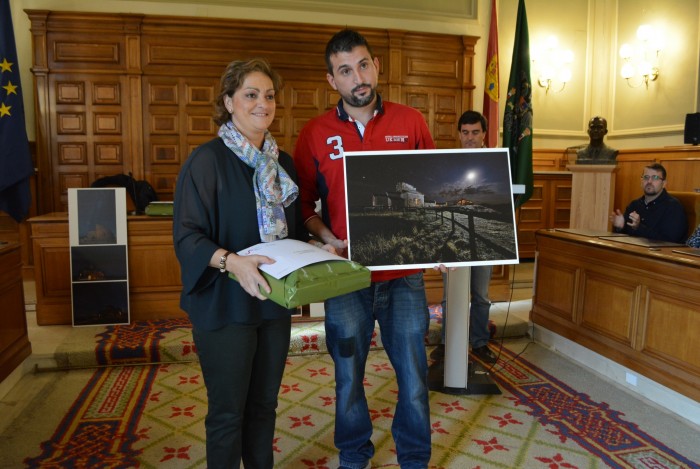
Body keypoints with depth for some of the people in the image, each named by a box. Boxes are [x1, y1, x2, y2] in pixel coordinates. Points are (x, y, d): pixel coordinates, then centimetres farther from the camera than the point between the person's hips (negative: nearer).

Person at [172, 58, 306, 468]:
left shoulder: (283, 162, 9)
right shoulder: (207, 160, -11)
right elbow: (187, 236, -16)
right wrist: (231, 261, -33)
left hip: (274, 301, 6)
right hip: (225, 305, -6)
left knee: (264, 405, 18)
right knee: (228, 413, 7)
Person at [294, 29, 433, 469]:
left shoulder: (411, 121, 1)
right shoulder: (315, 134, 0)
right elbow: (303, 202, 5)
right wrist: (329, 238, -11)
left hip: (404, 273, 0)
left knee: (413, 374, 11)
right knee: (348, 376, 15)